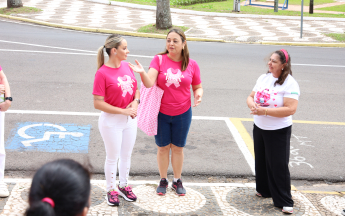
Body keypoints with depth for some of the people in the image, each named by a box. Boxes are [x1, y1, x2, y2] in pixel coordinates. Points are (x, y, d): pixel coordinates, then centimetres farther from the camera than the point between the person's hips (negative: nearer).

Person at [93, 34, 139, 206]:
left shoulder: (127, 66, 0)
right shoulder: (102, 73, -20)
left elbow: (136, 89, 11)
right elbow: (98, 103, -21)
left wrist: (135, 101, -11)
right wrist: (123, 111, -20)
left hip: (130, 119, 6)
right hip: (111, 121, -6)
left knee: (126, 155, 19)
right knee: (113, 157, 9)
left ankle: (123, 185, 37)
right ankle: (111, 190, 27)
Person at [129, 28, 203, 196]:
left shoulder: (191, 64, -4)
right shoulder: (159, 60, -9)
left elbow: (197, 87, 7)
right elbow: (149, 83, -21)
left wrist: (198, 94, -15)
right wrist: (142, 72, -40)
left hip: (182, 113, 1)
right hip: (161, 113, -1)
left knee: (178, 148, 14)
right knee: (163, 148, 11)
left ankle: (177, 180, 32)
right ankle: (163, 180, 30)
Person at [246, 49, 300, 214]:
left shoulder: (290, 84, -17)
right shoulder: (263, 78, 3)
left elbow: (290, 109, -25)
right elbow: (251, 96, 10)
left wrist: (265, 111, -27)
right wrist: (252, 104, -15)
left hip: (279, 131, -7)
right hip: (259, 127, 7)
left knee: (278, 165, -4)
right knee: (261, 161, 18)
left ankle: (284, 201, 5)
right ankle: (264, 190, 36)